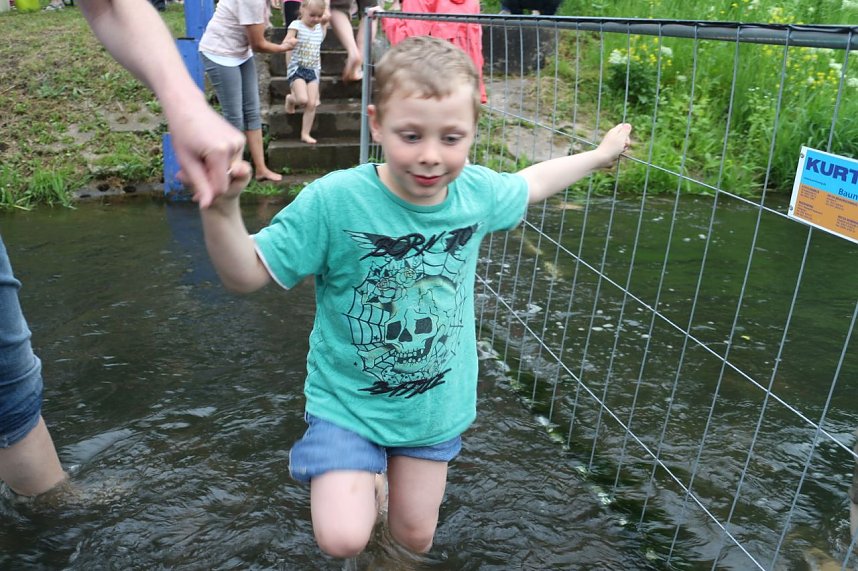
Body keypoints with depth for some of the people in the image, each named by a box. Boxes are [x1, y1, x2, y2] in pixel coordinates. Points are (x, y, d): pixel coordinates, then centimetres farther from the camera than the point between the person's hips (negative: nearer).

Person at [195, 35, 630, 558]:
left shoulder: (479, 191, -12)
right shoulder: (333, 201, -25)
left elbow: (528, 184, 11)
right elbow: (246, 274, -21)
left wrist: (599, 155, 21)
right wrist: (222, 208, -39)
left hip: (435, 406, 4)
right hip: (348, 402, -3)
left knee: (415, 536, 16)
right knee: (343, 539, -15)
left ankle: (387, 477, 51)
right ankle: (357, 481, 21)